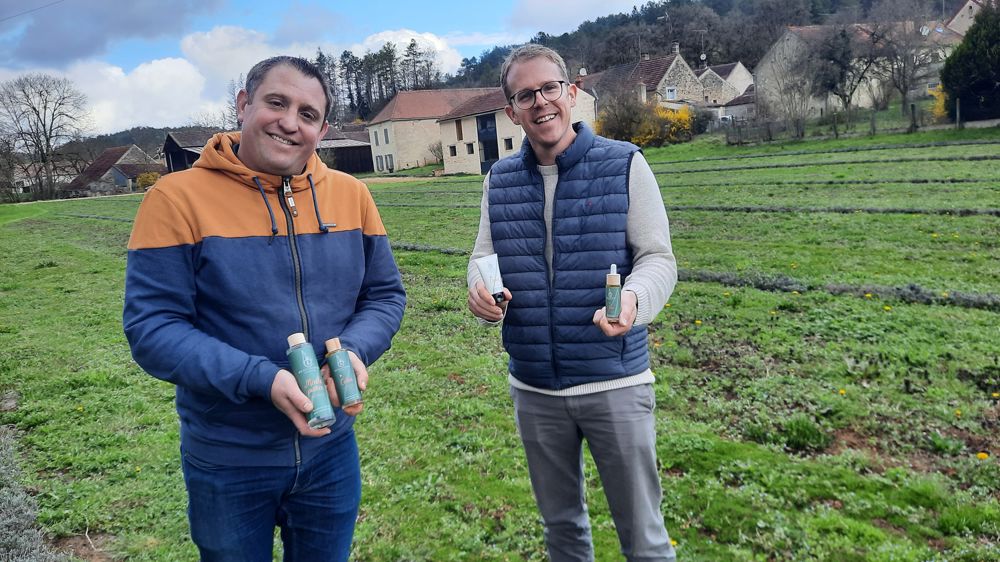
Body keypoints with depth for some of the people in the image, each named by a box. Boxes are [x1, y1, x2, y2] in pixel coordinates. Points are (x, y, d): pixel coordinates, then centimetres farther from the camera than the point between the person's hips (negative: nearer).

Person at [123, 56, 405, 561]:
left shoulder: (351, 194, -3)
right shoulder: (178, 198, -14)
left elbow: (385, 295, 3)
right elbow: (152, 327, -16)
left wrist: (355, 352, -17)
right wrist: (260, 379, -27)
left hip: (331, 449, 3)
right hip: (226, 462, -3)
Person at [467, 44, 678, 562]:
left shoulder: (624, 165, -7)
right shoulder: (499, 180, 4)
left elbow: (658, 258, -7)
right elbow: (484, 256, 8)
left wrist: (634, 299, -29)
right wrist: (479, 290, -16)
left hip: (614, 383, -3)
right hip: (534, 388, 4)